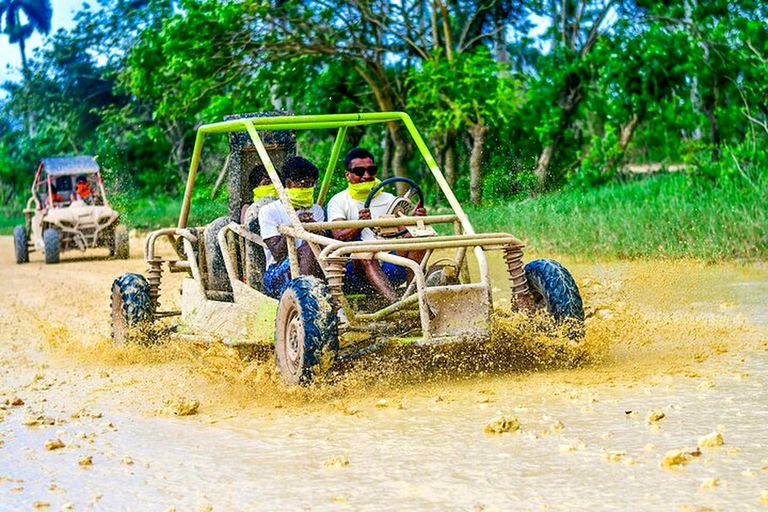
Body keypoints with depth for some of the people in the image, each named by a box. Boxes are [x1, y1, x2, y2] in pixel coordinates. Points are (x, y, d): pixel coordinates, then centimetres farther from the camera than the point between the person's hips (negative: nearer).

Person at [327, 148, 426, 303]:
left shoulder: (388, 200, 18)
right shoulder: (338, 201, 8)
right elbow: (338, 236, -11)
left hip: (389, 269, 3)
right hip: (358, 269, -3)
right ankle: (394, 302, -53)